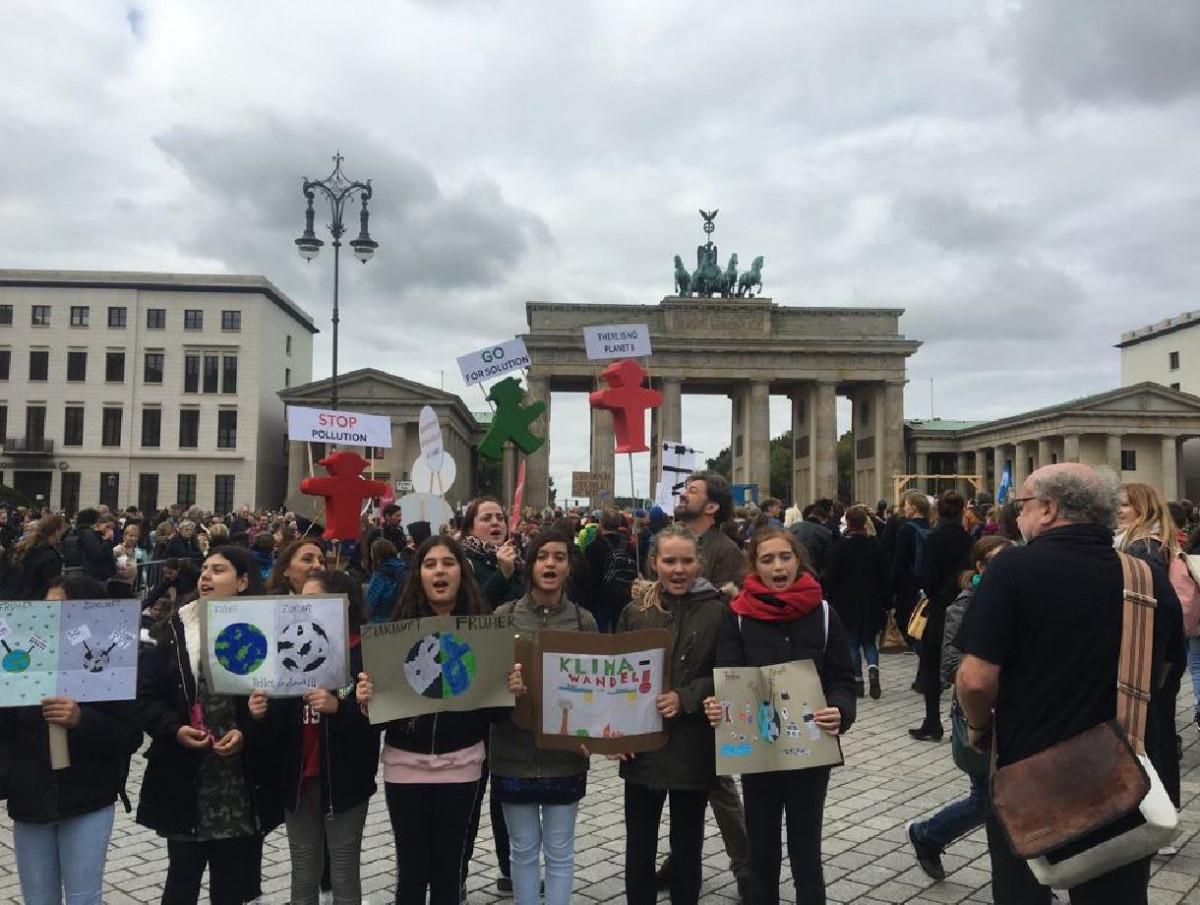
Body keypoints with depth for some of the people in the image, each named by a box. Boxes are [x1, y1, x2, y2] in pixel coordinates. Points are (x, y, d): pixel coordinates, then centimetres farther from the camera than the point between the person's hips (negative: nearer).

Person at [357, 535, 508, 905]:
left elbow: (496, 710, 1)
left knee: (449, 868, 11)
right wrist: (366, 699, -21)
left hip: (460, 764, 0)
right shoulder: (398, 627, -5)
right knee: (411, 868, 10)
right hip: (405, 762, 0)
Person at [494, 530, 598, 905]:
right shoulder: (503, 616, -4)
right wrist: (504, 684, -24)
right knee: (523, 848, 13)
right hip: (514, 752, 0)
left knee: (559, 849, 11)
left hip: (565, 753, 0)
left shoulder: (584, 620, -2)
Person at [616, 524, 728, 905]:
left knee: (687, 847, 14)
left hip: (694, 749, -2)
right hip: (642, 747, 2)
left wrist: (685, 699, -19)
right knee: (638, 847, 12)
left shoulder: (718, 612, -5)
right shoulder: (635, 612, 2)